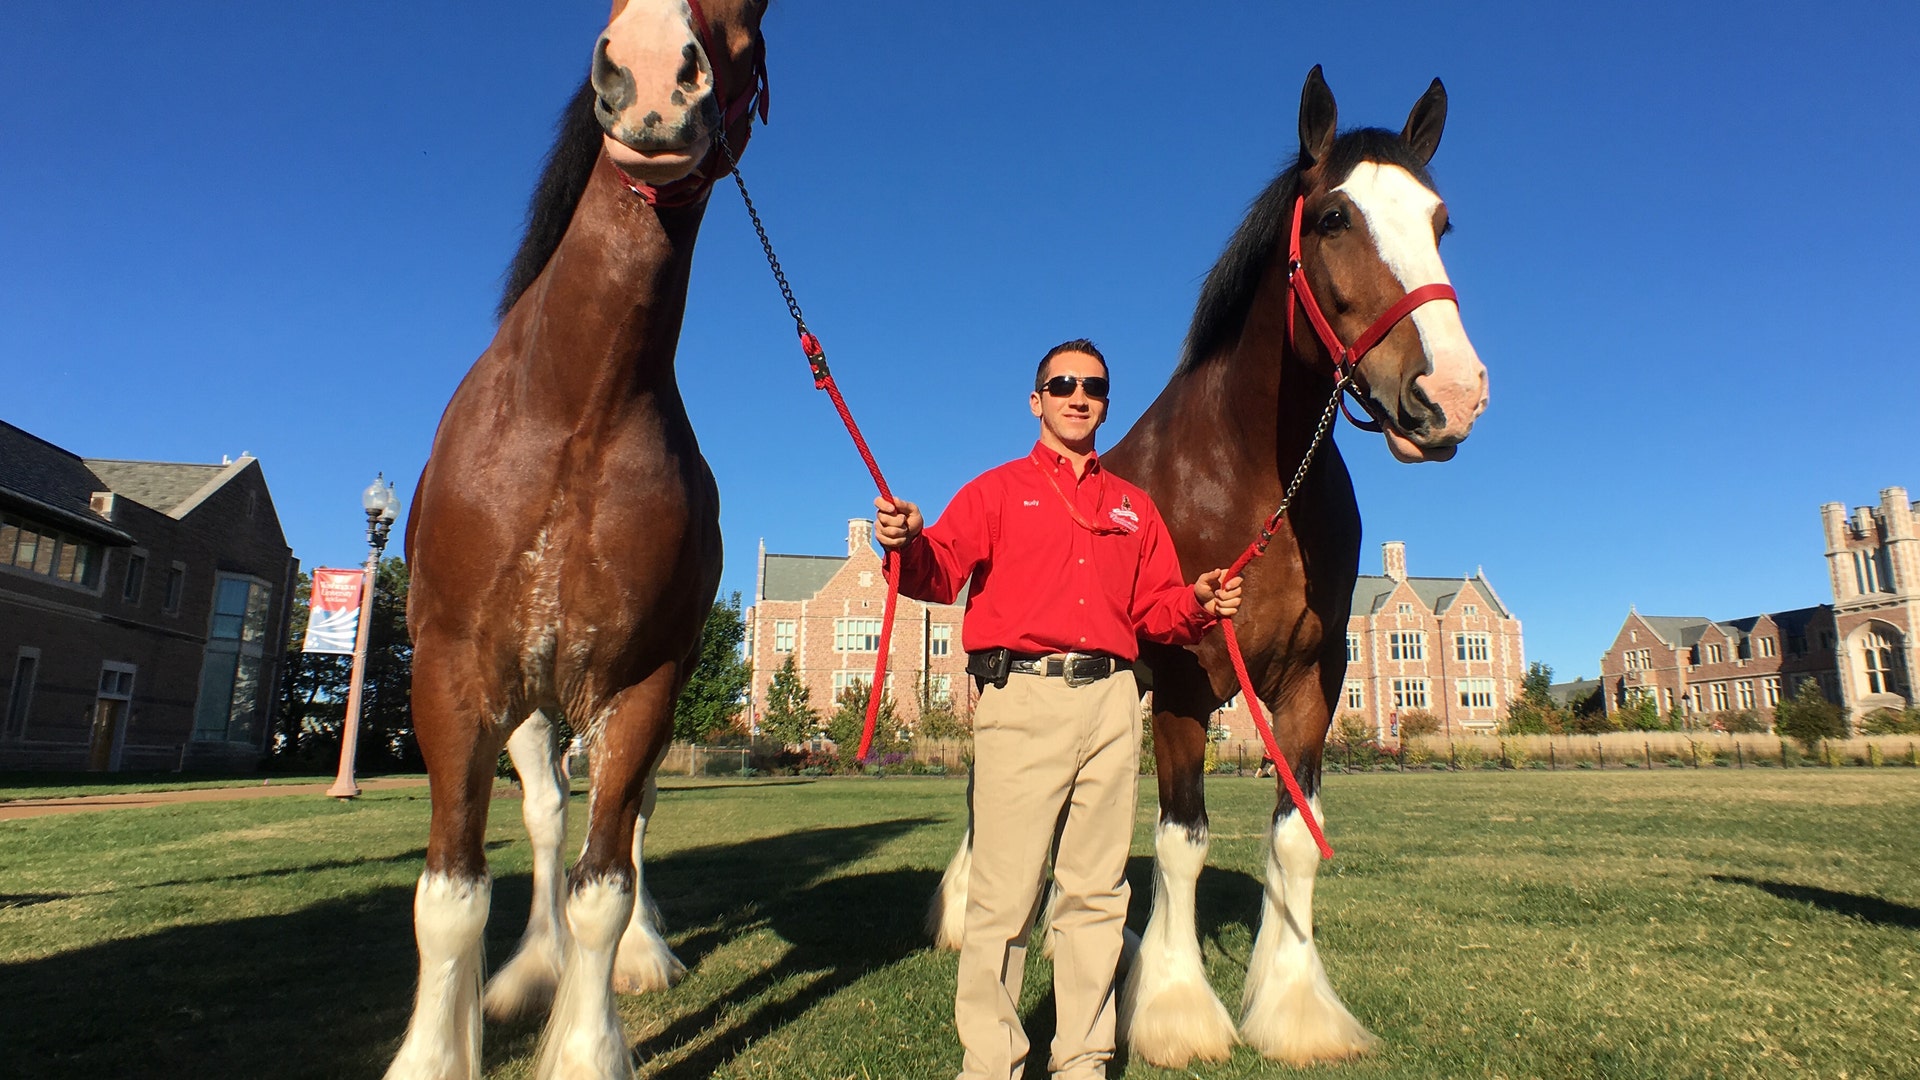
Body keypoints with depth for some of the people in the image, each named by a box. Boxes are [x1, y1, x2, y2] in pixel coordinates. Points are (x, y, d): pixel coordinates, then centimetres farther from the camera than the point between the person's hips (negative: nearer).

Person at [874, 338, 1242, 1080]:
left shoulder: (1134, 506, 20)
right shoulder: (997, 490, 10)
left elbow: (1157, 608, 17)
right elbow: (942, 573, -5)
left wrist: (1200, 604, -3)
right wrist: (909, 544, -25)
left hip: (1111, 700, 4)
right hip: (1021, 696, -3)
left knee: (1097, 893, 9)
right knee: (1004, 895, -3)